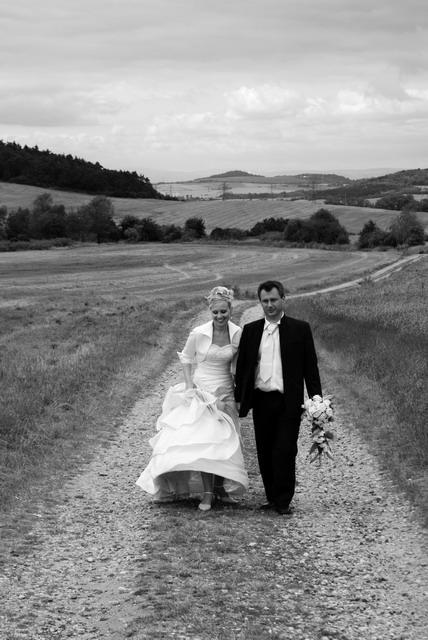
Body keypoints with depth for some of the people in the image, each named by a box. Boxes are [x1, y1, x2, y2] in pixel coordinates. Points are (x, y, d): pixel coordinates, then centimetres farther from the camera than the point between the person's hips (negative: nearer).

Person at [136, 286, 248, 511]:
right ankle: (206, 493, -6)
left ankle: (222, 487, 20)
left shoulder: (238, 334, -4)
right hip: (200, 392, -2)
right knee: (203, 442, -9)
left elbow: (238, 367, 8)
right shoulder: (198, 334, -11)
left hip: (225, 394, 2)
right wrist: (189, 387, -7)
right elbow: (186, 360, 3)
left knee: (223, 442, 5)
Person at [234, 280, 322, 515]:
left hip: (288, 402, -3)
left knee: (285, 453, -6)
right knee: (265, 453, 8)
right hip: (261, 401, 3)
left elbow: (310, 366, 2)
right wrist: (238, 398, 8)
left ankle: (283, 501, 3)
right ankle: (272, 498, 19)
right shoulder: (250, 330, 9)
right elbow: (242, 366, 13)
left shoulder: (299, 329, 2)